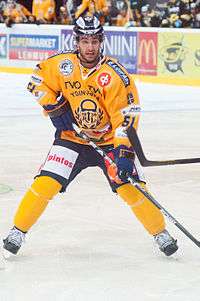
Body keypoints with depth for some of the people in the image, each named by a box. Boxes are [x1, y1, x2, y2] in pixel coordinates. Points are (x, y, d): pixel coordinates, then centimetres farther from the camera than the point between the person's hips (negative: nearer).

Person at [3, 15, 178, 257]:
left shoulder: (114, 74, -20)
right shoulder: (62, 64, -11)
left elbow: (127, 115, -22)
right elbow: (37, 80, 6)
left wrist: (124, 151, -30)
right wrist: (53, 106, -7)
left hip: (110, 140, -2)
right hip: (72, 137, 2)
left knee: (130, 187, -12)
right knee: (46, 183, -12)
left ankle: (160, 233, 7)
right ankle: (18, 231, 2)